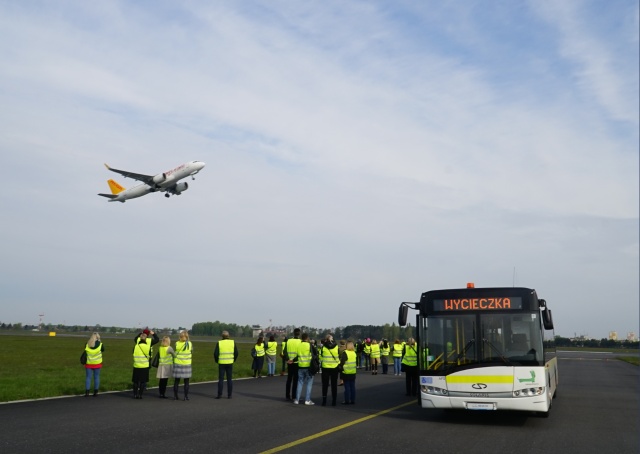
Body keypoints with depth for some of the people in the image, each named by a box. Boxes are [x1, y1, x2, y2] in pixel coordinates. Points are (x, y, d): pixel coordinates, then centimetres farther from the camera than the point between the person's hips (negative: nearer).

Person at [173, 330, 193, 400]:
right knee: (186, 382, 9)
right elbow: (191, 353, 5)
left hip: (177, 363, 0)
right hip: (187, 364, 0)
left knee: (176, 381, 10)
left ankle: (175, 396, 13)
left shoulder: (177, 343, -9)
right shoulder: (190, 344, -7)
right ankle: (186, 396, 7)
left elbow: (175, 353, -3)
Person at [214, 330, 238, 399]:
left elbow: (215, 354, -8)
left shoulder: (219, 343, -7)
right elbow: (236, 353, -1)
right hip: (230, 363, 2)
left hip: (221, 363, -2)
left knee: (221, 379, 5)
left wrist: (217, 360, 8)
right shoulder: (233, 342, -1)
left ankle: (219, 394, 5)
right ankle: (229, 395, 8)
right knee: (229, 379, 7)